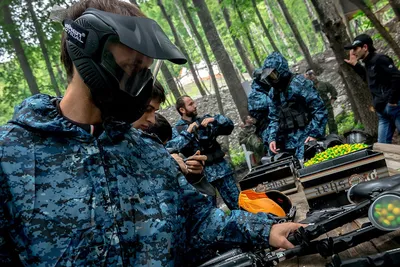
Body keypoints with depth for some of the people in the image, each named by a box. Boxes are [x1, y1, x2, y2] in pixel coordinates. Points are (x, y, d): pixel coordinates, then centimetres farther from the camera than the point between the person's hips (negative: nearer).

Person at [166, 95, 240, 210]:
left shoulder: (205, 120, 12)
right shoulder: (177, 130, 2)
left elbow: (229, 125, 8)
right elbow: (171, 148, -16)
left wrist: (215, 119, -9)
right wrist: (187, 132, -19)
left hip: (221, 168, 3)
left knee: (237, 203, 7)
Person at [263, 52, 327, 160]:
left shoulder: (299, 84, -8)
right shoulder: (274, 92, 13)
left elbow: (320, 110, -10)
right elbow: (274, 118, 16)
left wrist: (315, 134, -15)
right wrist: (272, 138, 2)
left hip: (306, 139, -6)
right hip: (287, 143, 6)